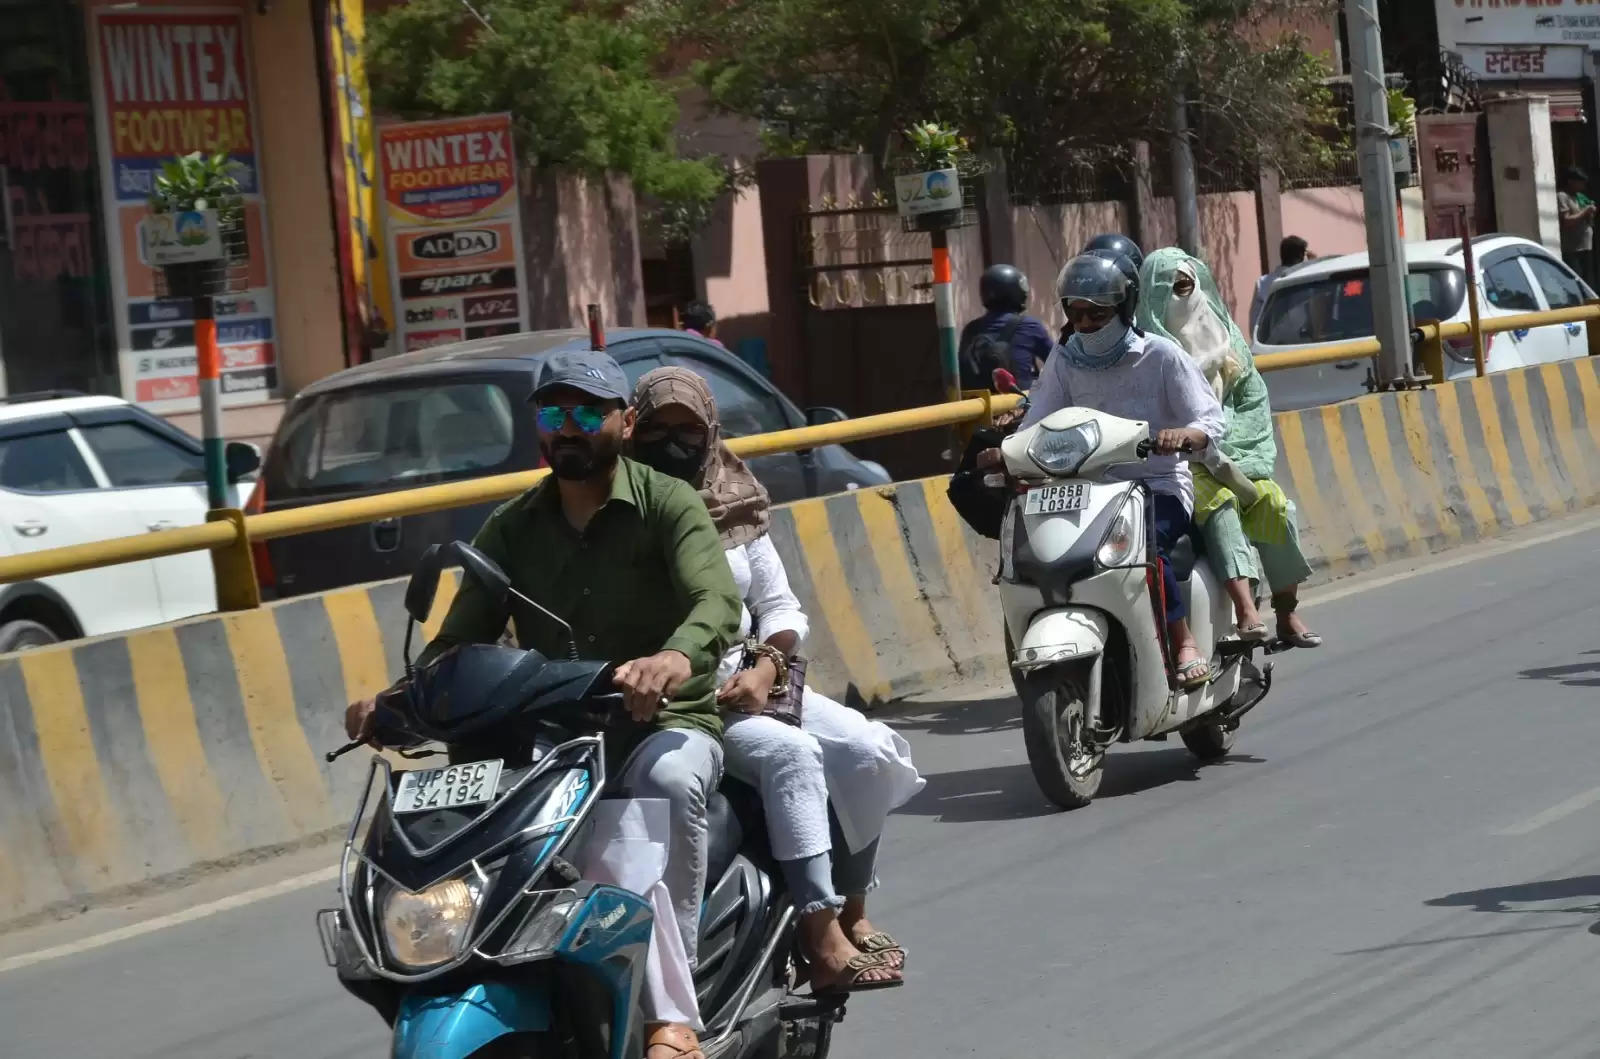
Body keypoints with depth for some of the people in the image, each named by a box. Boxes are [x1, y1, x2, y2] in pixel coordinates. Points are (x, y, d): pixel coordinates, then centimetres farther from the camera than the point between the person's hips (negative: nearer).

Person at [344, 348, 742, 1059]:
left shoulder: (666, 505, -2)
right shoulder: (512, 529, 12)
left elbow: (717, 601, -20)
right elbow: (461, 636, 4)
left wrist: (676, 658, -44)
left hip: (664, 721, -4)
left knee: (668, 781, -38)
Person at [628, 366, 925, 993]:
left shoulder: (733, 506, 13)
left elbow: (780, 605, 13)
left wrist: (764, 669, -6)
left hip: (749, 684, 6)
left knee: (870, 750, -13)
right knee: (790, 752, -30)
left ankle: (851, 912, 0)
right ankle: (824, 942, -33)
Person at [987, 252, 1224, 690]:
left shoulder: (1161, 355, -1)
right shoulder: (1065, 361, 10)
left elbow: (1211, 423, -7)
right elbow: (1038, 425, 3)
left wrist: (1182, 435, -31)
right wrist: (1008, 453, -20)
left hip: (1161, 488, -4)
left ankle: (1185, 643, -23)